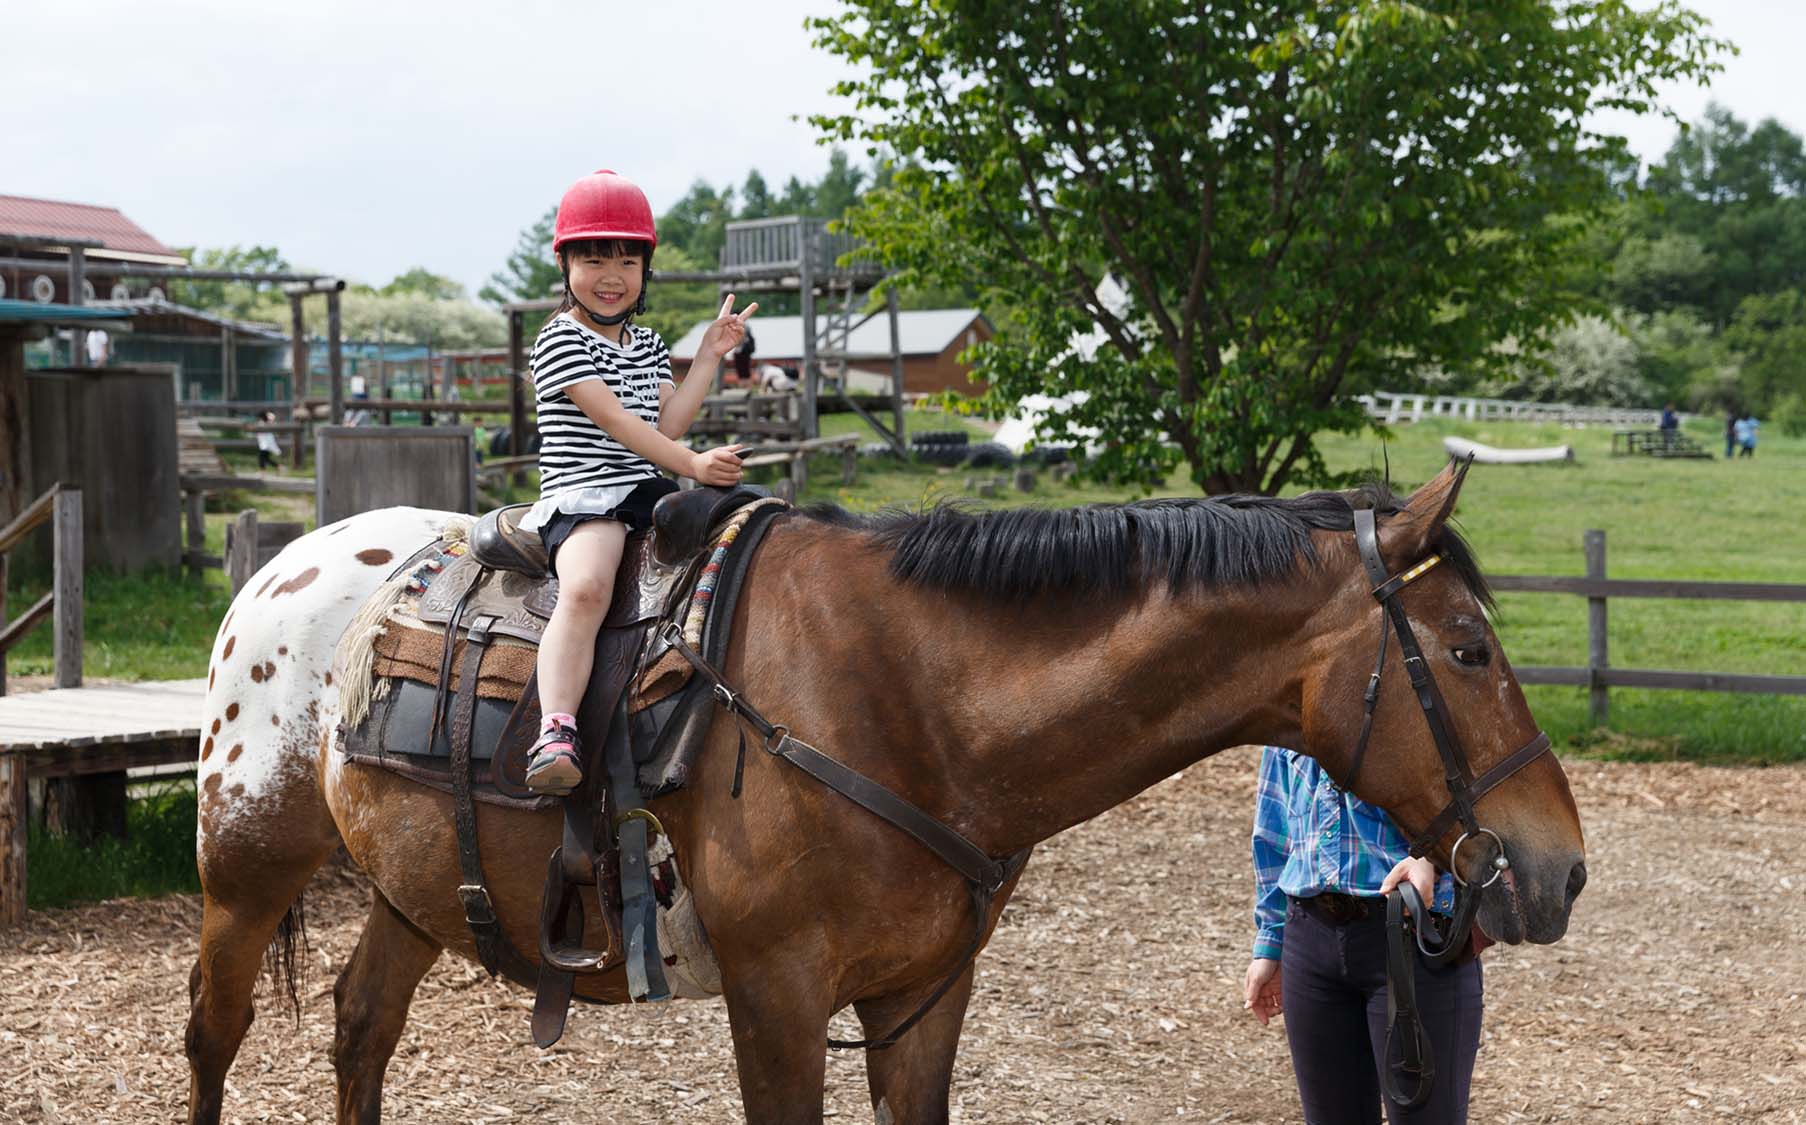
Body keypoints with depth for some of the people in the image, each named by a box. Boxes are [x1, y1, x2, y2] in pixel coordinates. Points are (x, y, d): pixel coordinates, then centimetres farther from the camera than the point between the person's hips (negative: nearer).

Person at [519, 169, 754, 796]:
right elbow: (616, 421, -15)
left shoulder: (648, 346, 19)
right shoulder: (559, 342, -5)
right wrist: (694, 464, -22)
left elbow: (667, 424, 8)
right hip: (582, 493, -8)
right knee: (586, 587, -34)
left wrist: (710, 356, 5)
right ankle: (555, 736, -45)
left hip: (648, 492, 8)